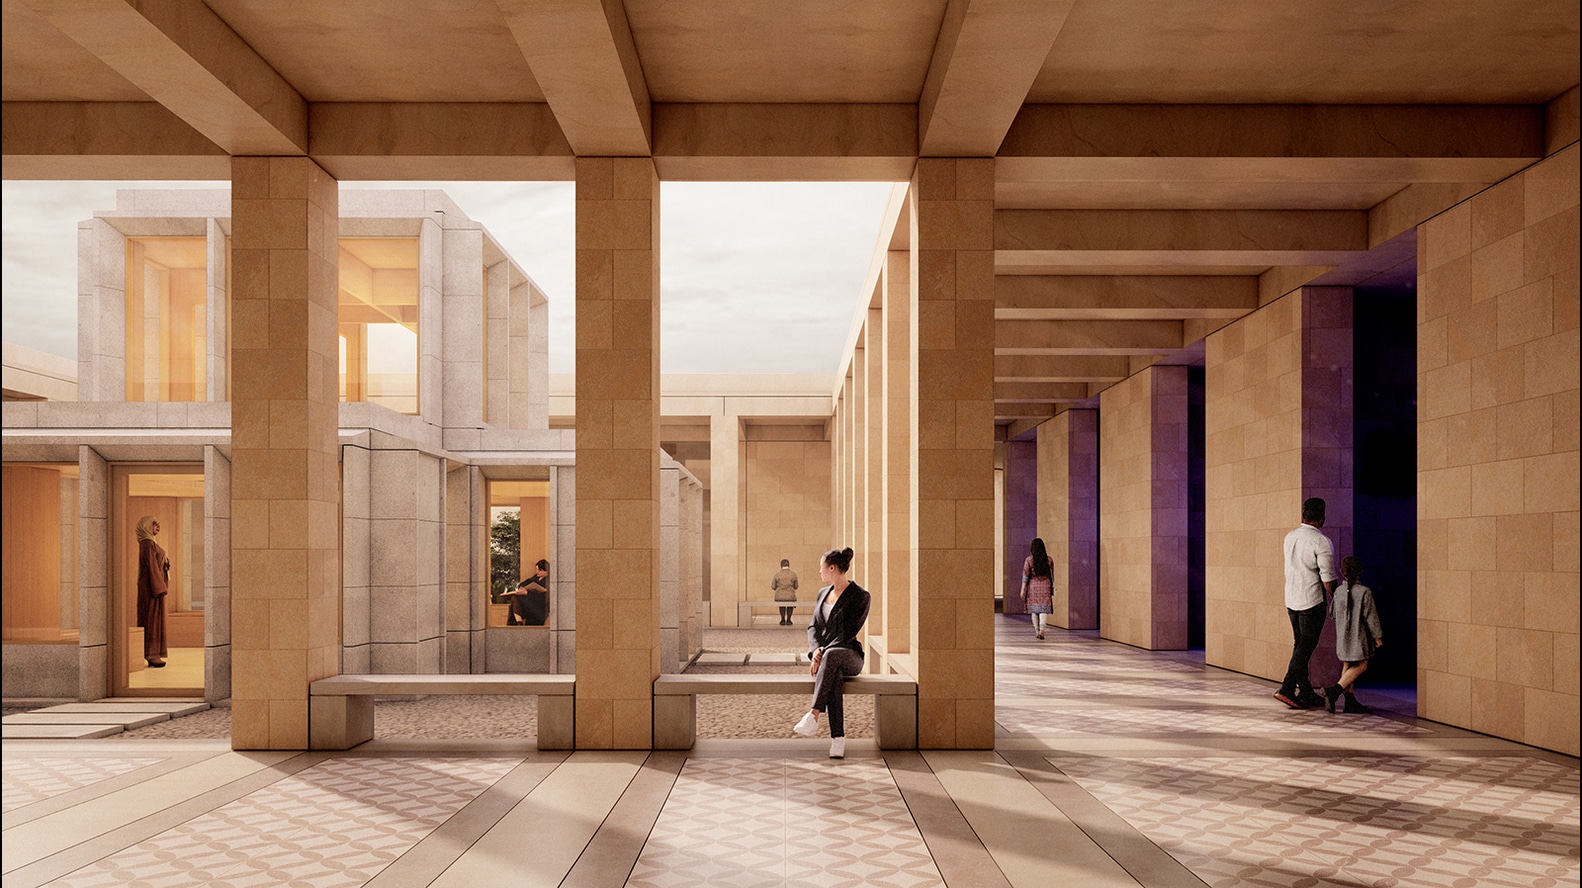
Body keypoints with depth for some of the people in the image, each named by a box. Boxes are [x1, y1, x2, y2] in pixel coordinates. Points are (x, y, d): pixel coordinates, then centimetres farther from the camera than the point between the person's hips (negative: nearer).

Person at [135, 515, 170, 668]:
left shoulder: (148, 543, 18)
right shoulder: (148, 544, -13)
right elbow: (152, 566, -19)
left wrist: (161, 586, 20)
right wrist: (159, 588, -21)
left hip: (152, 585, 10)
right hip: (152, 586, -10)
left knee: (154, 619, 11)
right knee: (152, 618, -8)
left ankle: (152, 655, 14)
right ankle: (151, 654, -6)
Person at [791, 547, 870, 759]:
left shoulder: (860, 596, -5)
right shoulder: (823, 593, 16)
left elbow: (848, 634, -12)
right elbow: (813, 627, 11)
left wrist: (823, 653, -20)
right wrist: (816, 650, -10)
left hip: (849, 656, -3)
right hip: (823, 657, 3)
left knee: (832, 655, -41)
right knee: (833, 675, -36)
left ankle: (813, 717, -46)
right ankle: (838, 739, -42)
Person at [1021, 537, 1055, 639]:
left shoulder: (1029, 559, -7)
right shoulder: (1048, 559, -1)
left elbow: (1025, 575, -7)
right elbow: (1051, 574, 6)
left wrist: (1023, 589, -3)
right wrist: (1052, 586, 18)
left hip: (1033, 586, 0)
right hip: (1045, 585, 0)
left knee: (1034, 609, 12)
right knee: (1044, 608, -2)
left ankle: (1036, 631, 15)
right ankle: (1042, 629, -21)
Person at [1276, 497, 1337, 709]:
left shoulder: (1289, 537, 7)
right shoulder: (1321, 542, -15)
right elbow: (1327, 578, -14)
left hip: (1291, 598, 7)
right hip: (1312, 600, -7)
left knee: (1300, 645, 12)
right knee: (1306, 647, -2)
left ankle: (1306, 692, 18)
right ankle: (1287, 688, -8)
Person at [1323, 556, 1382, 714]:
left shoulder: (1338, 592, -1)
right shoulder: (1365, 592, -15)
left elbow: (1332, 613, 10)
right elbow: (1370, 616, -11)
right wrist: (1377, 636, -1)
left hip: (1342, 635, 5)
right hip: (1358, 635, -5)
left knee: (1348, 665, 14)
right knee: (1361, 665, 3)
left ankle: (1350, 701, 15)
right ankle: (1335, 690, -12)